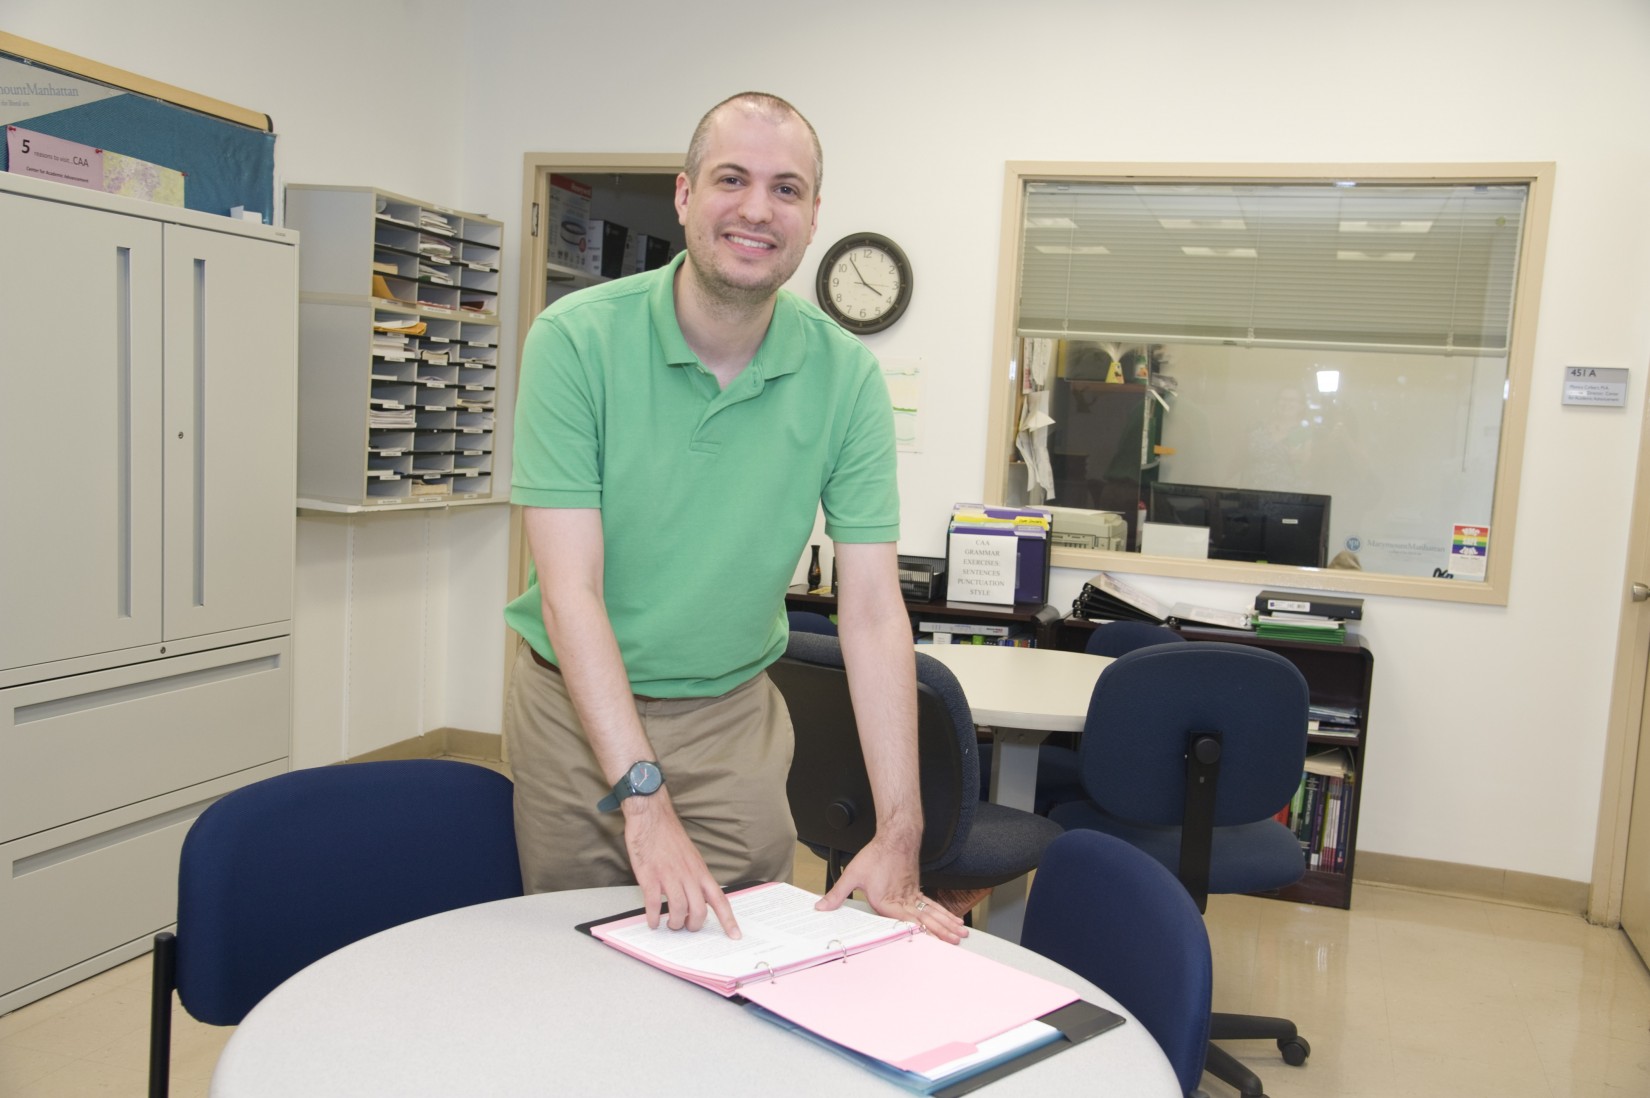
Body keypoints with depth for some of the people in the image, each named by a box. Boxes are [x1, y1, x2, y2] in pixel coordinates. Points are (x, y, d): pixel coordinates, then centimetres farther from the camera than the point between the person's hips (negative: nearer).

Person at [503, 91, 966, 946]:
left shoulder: (847, 377, -10)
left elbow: (872, 610, -12)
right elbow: (570, 590, -21)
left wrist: (898, 835, -19)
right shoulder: (576, 340, -16)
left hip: (733, 717, 1)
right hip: (577, 710, -1)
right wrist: (644, 801, -29)